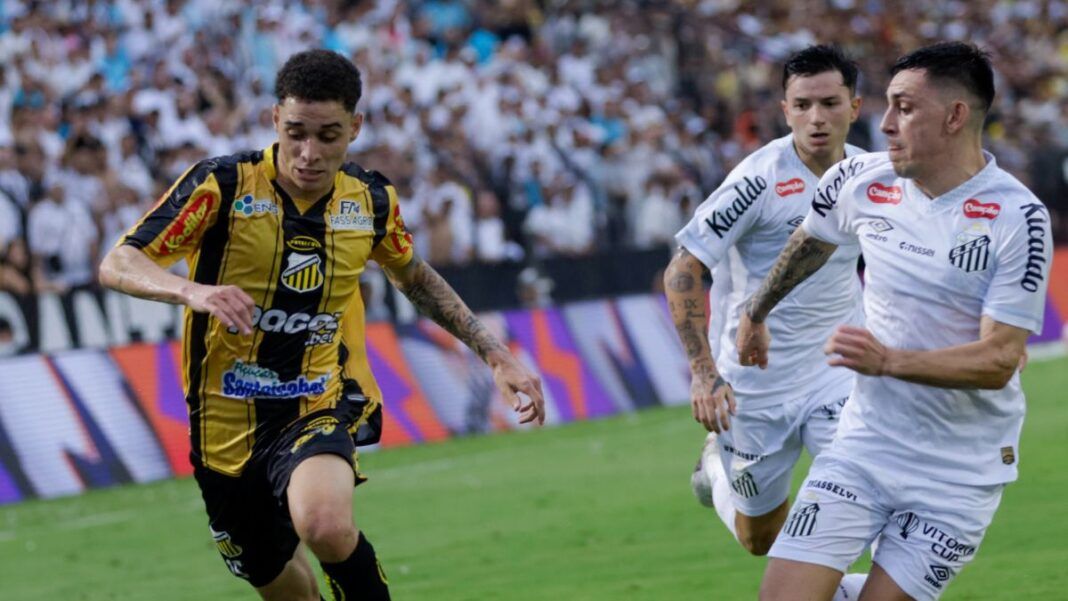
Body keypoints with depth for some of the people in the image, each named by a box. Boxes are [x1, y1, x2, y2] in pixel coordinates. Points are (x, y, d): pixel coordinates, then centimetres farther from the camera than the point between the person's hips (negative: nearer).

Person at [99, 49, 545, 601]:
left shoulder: (371, 201, -3)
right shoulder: (222, 184, -15)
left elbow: (413, 276, 18)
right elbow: (117, 265, -19)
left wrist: (495, 355, 12)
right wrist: (192, 291, -39)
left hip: (321, 405, 0)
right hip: (228, 424, 0)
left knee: (325, 525, -33)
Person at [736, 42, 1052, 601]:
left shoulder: (1019, 218, -15)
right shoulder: (860, 181, -1)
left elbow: (999, 360, -19)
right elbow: (808, 243, 23)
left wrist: (888, 361, -31)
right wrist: (755, 314, 37)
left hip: (960, 472, -3)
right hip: (864, 445, 4)